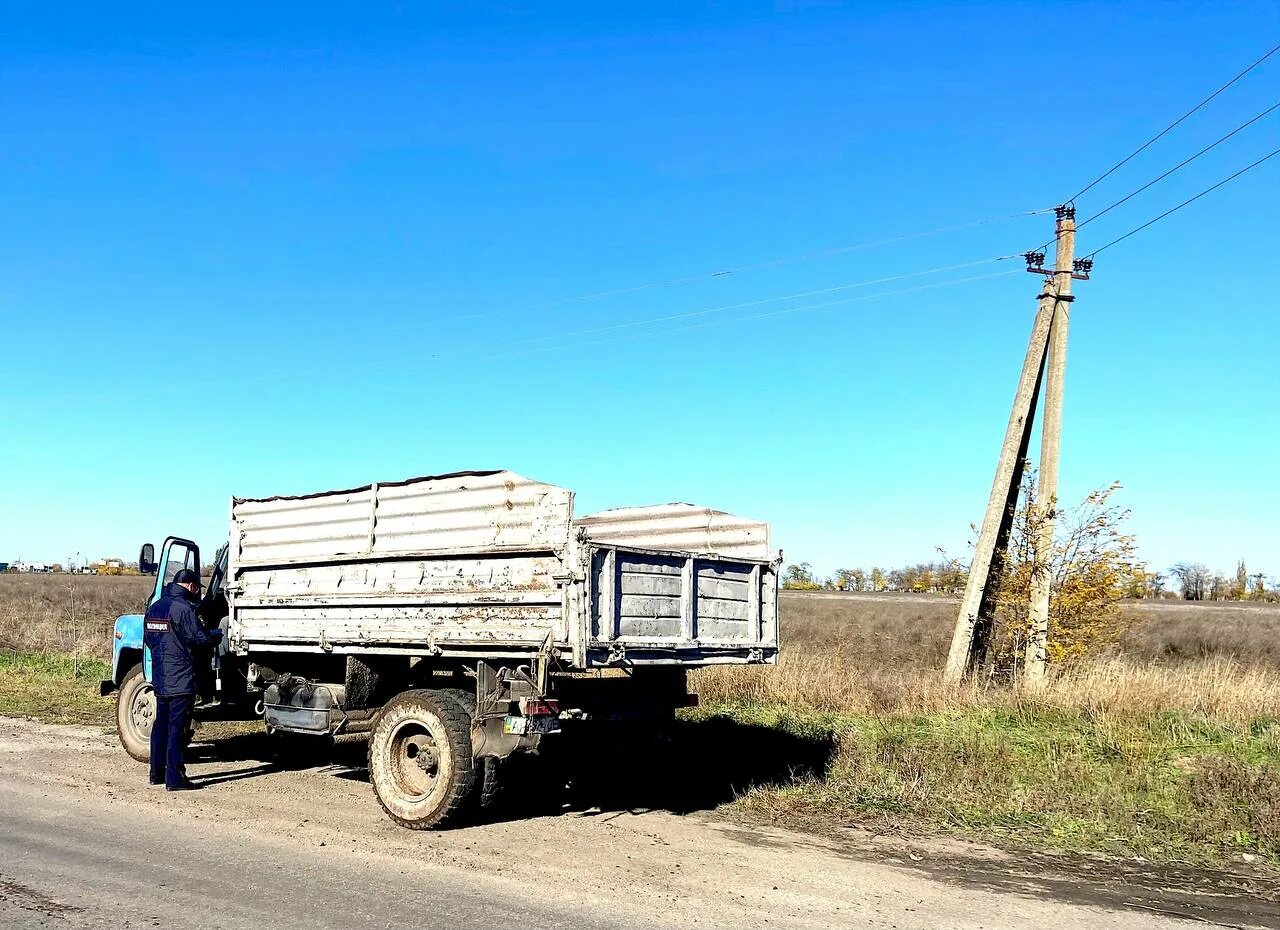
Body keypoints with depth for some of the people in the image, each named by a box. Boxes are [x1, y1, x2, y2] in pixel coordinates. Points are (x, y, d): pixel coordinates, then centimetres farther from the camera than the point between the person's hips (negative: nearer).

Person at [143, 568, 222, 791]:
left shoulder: (154, 607, 11)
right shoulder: (183, 608, -15)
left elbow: (148, 639, 19)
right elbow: (200, 640, -16)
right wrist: (217, 635, 3)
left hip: (159, 678, 8)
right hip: (181, 680, -8)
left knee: (161, 724, 16)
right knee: (177, 728, -6)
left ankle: (157, 773, 23)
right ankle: (175, 779, -5)